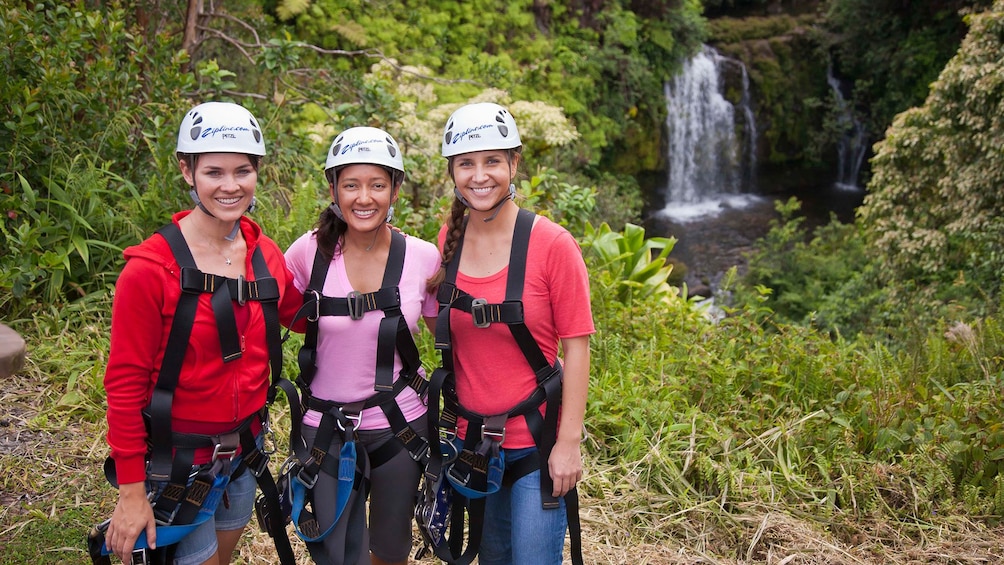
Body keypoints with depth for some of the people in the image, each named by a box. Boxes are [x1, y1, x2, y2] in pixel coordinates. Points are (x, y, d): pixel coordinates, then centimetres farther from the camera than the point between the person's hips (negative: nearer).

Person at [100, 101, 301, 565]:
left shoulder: (266, 255, -3)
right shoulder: (151, 268, -19)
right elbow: (125, 385, -15)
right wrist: (131, 492, -13)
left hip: (243, 447, 6)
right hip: (179, 458, -5)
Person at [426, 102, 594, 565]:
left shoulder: (552, 244, -15)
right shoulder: (448, 240, 0)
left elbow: (576, 344, -13)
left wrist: (569, 441, -15)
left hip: (535, 438, -5)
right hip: (473, 439, 5)